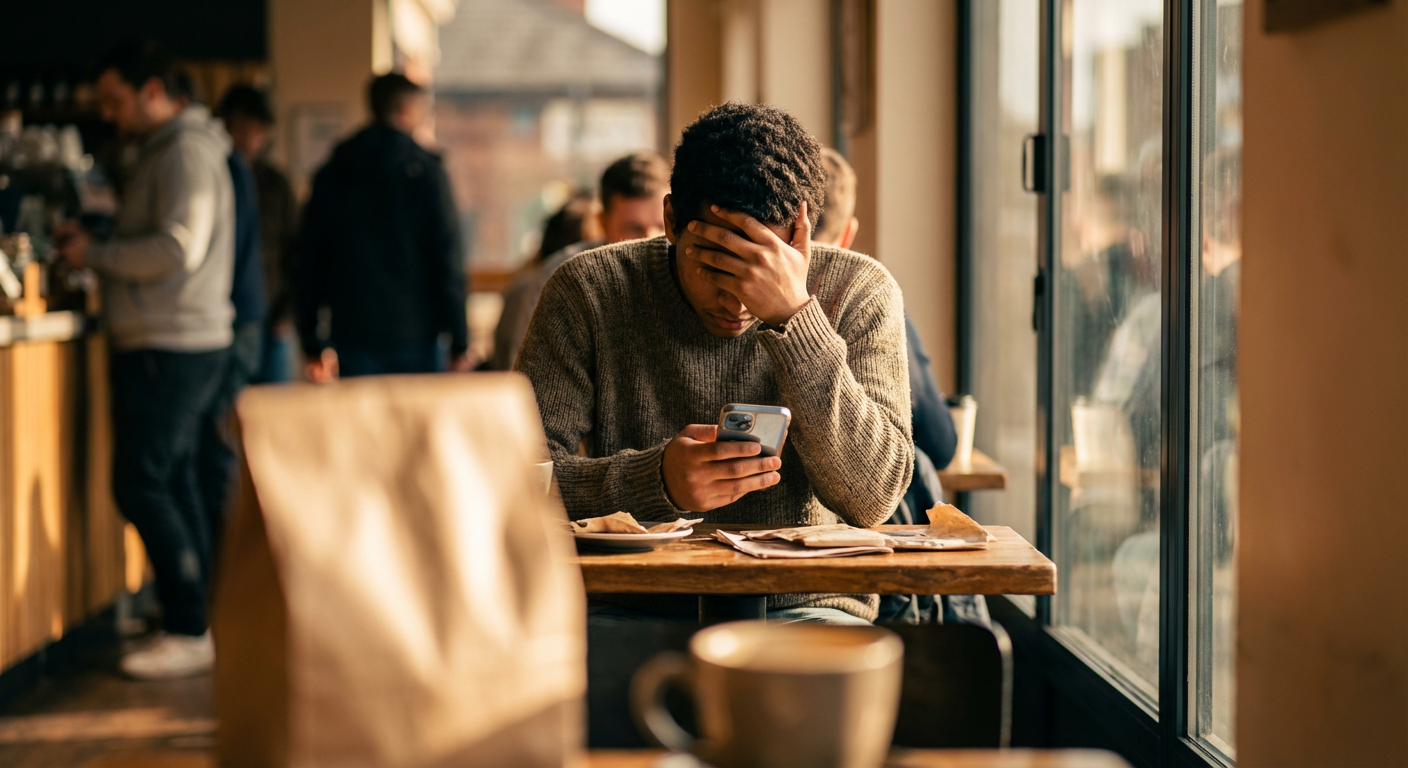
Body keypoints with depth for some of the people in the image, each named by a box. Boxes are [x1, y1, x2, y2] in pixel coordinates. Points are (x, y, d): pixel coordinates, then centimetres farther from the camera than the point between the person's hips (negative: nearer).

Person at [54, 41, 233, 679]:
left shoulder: (187, 152, -11)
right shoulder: (163, 153, 21)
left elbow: (179, 248, -22)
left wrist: (96, 255, -12)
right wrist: (94, 250, 9)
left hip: (171, 349, -10)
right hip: (178, 341, 10)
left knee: (140, 485, -10)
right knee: (172, 483, 11)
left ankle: (188, 633, -7)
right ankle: (196, 627, 15)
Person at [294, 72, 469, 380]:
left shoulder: (330, 176, 9)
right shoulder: (426, 172, -4)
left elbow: (308, 262, 9)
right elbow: (447, 259, -7)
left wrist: (313, 344, 12)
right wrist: (460, 343, -3)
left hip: (353, 340, 3)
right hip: (416, 339, -3)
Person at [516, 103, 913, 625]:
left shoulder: (858, 293, -2)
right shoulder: (587, 292, -1)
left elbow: (871, 500, -13)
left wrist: (792, 315, -22)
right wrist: (657, 479, -25)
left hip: (801, 607, 1)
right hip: (630, 609, -1)